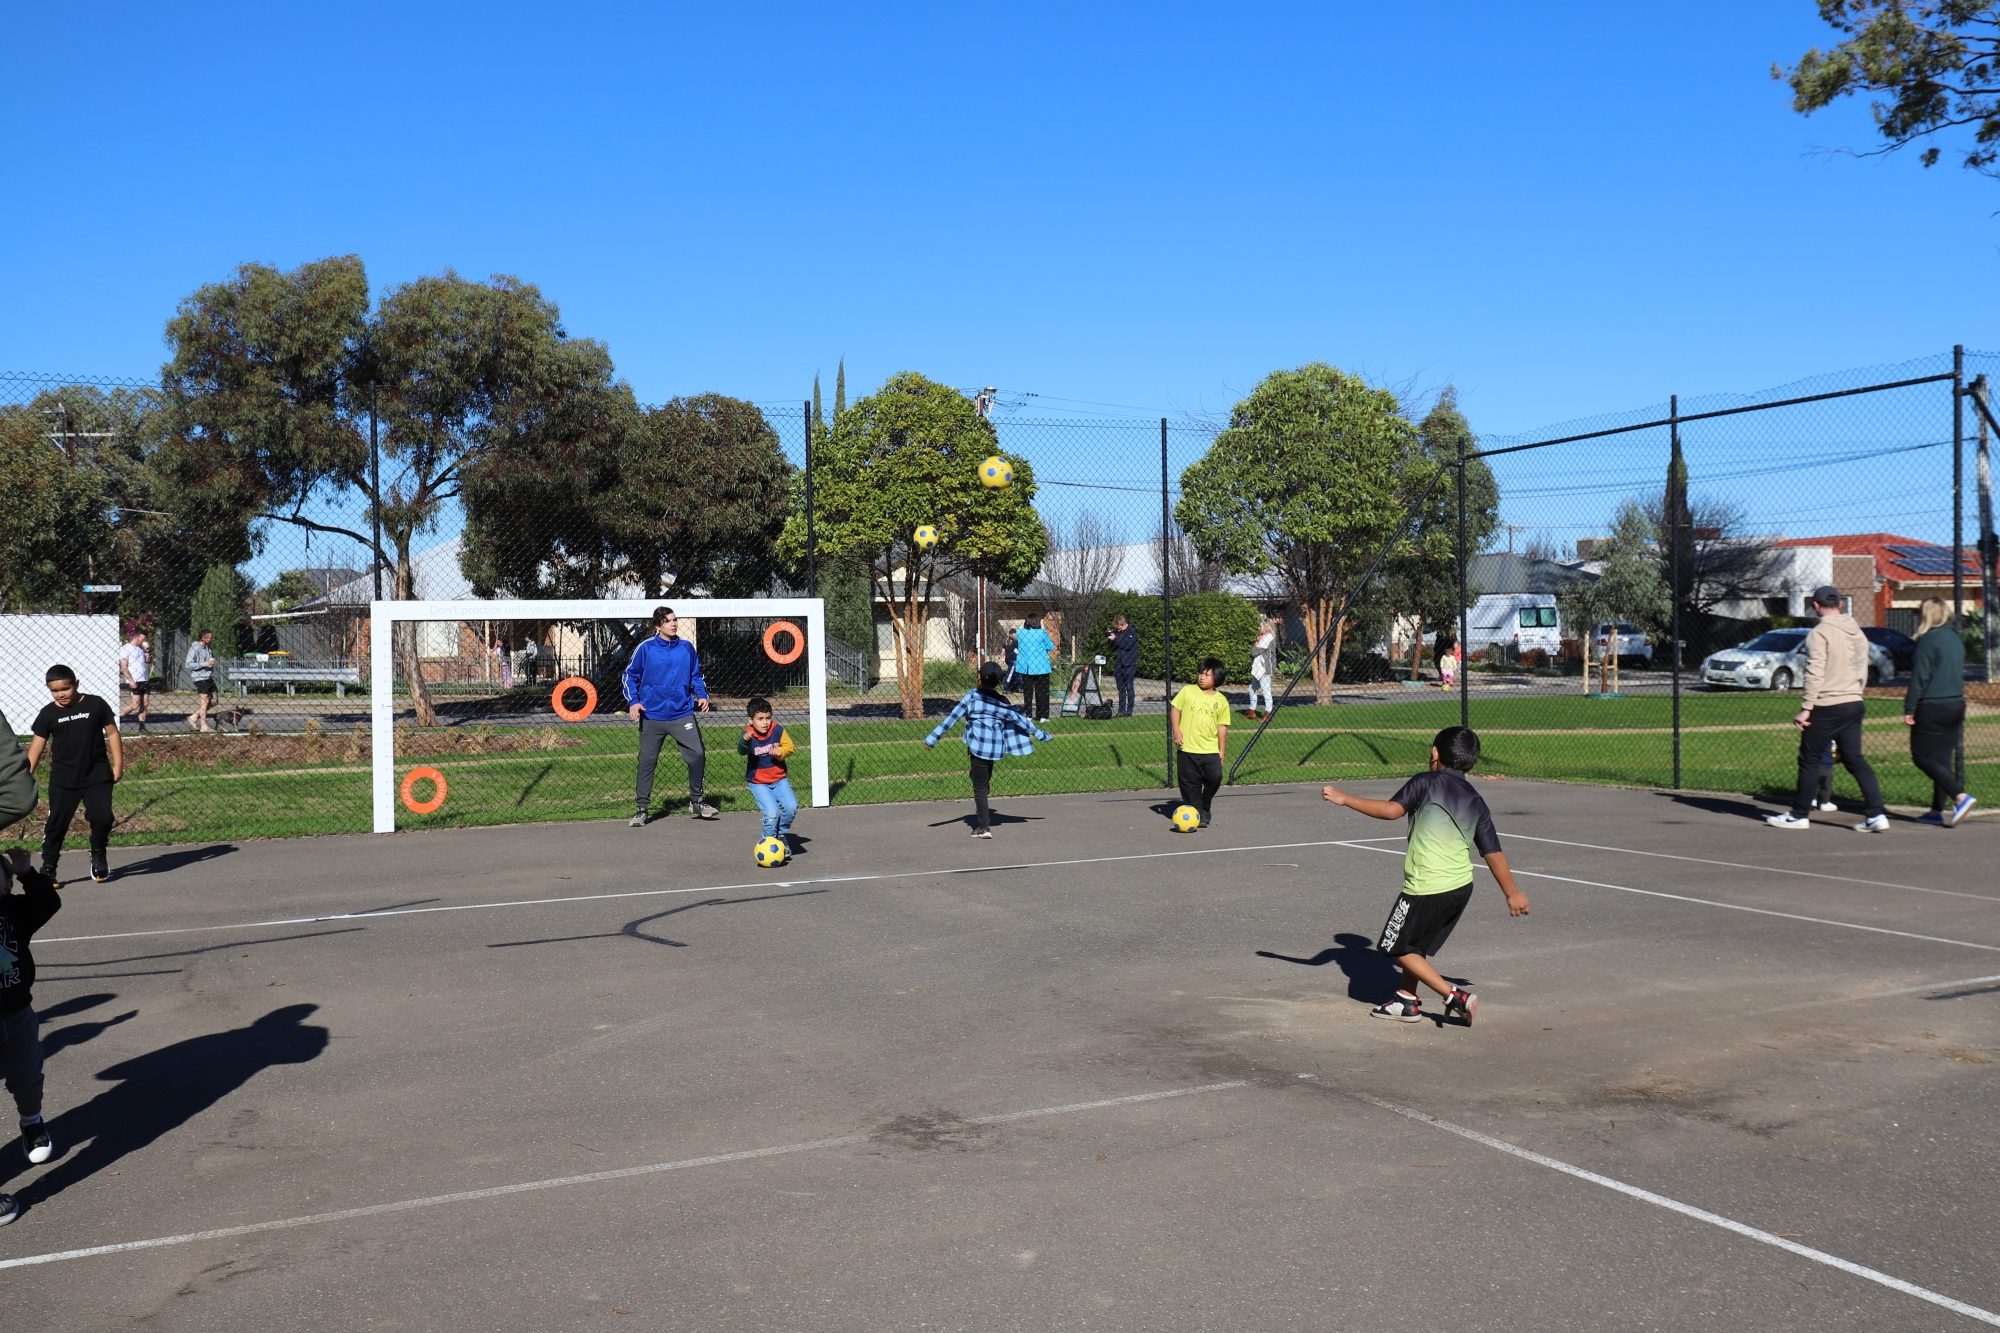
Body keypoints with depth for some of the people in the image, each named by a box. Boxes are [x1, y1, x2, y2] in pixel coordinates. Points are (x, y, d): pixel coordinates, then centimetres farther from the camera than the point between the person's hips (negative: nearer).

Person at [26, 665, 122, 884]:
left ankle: (99, 856, 17)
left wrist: (118, 764, 0)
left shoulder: (95, 705, -2)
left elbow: (112, 733, 4)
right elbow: (37, 745, 2)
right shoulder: (48, 714, 0)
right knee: (56, 821, -1)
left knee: (102, 817, -8)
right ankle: (48, 868, 8)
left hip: (97, 775, -1)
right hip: (63, 779, 1)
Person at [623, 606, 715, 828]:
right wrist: (633, 701, -6)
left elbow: (696, 675, 17)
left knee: (697, 754, -6)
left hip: (682, 714, 2)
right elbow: (630, 675, 5)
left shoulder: (686, 647, 4)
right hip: (652, 716, -2)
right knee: (647, 761, 5)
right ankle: (642, 809, 16)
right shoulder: (646, 648, -4)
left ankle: (696, 801, 13)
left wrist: (702, 695, 3)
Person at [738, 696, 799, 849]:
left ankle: (782, 835, 13)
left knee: (791, 807, -14)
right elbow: (741, 751, -34)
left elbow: (789, 746, 2)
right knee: (772, 813, -18)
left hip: (779, 779, 3)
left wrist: (780, 752, -20)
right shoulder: (749, 735, -16)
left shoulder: (777, 730, -8)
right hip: (758, 783, -3)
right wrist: (745, 741, -56)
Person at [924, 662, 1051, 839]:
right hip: (997, 748, 4)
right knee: (983, 780, 22)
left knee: (980, 787, 3)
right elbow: (1021, 720, 10)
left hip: (978, 746, -4)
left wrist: (932, 738, -2)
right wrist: (1041, 735, 22)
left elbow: (952, 718, -5)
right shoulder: (1002, 702, 6)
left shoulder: (972, 696, -3)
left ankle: (983, 827, 2)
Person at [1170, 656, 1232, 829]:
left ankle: (1205, 809, 15)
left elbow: (1222, 727, 7)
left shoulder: (1221, 701, 4)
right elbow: (1174, 709, 4)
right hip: (1187, 748, 0)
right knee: (1190, 783, 3)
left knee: (1215, 777, -10)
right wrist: (1176, 731, -7)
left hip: (1210, 750, 1)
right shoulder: (1187, 691, 1)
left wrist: (1222, 750, 5)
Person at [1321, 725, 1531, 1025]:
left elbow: (1391, 810, -21)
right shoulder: (1476, 803, 9)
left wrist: (1344, 799, -14)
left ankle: (1455, 997, -1)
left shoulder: (1426, 783, -8)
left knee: (1399, 948, 7)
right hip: (1462, 887, 7)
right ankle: (1407, 1000, 32)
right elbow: (1494, 854, 10)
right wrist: (1513, 893, 19)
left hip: (1427, 888, -7)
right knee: (1416, 945, 25)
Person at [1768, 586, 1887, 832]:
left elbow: (1815, 674, -18)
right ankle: (1875, 815, 2)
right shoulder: (1857, 632, 11)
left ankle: (1798, 815, 12)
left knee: (1810, 761, 4)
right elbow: (1862, 672, 17)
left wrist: (1806, 708, -16)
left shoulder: (1820, 633, -12)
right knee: (1854, 759, 9)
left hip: (1827, 707, -7)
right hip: (1854, 704, 7)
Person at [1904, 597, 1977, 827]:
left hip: (1932, 708, -8)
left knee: (1922, 757, -2)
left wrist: (1909, 709, -12)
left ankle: (1961, 797, -15)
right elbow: (1958, 674, 18)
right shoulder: (1955, 638, 12)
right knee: (1942, 759, 11)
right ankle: (1938, 810, 13)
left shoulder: (1929, 640, -14)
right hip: (1956, 705, 8)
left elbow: (1920, 677, -16)